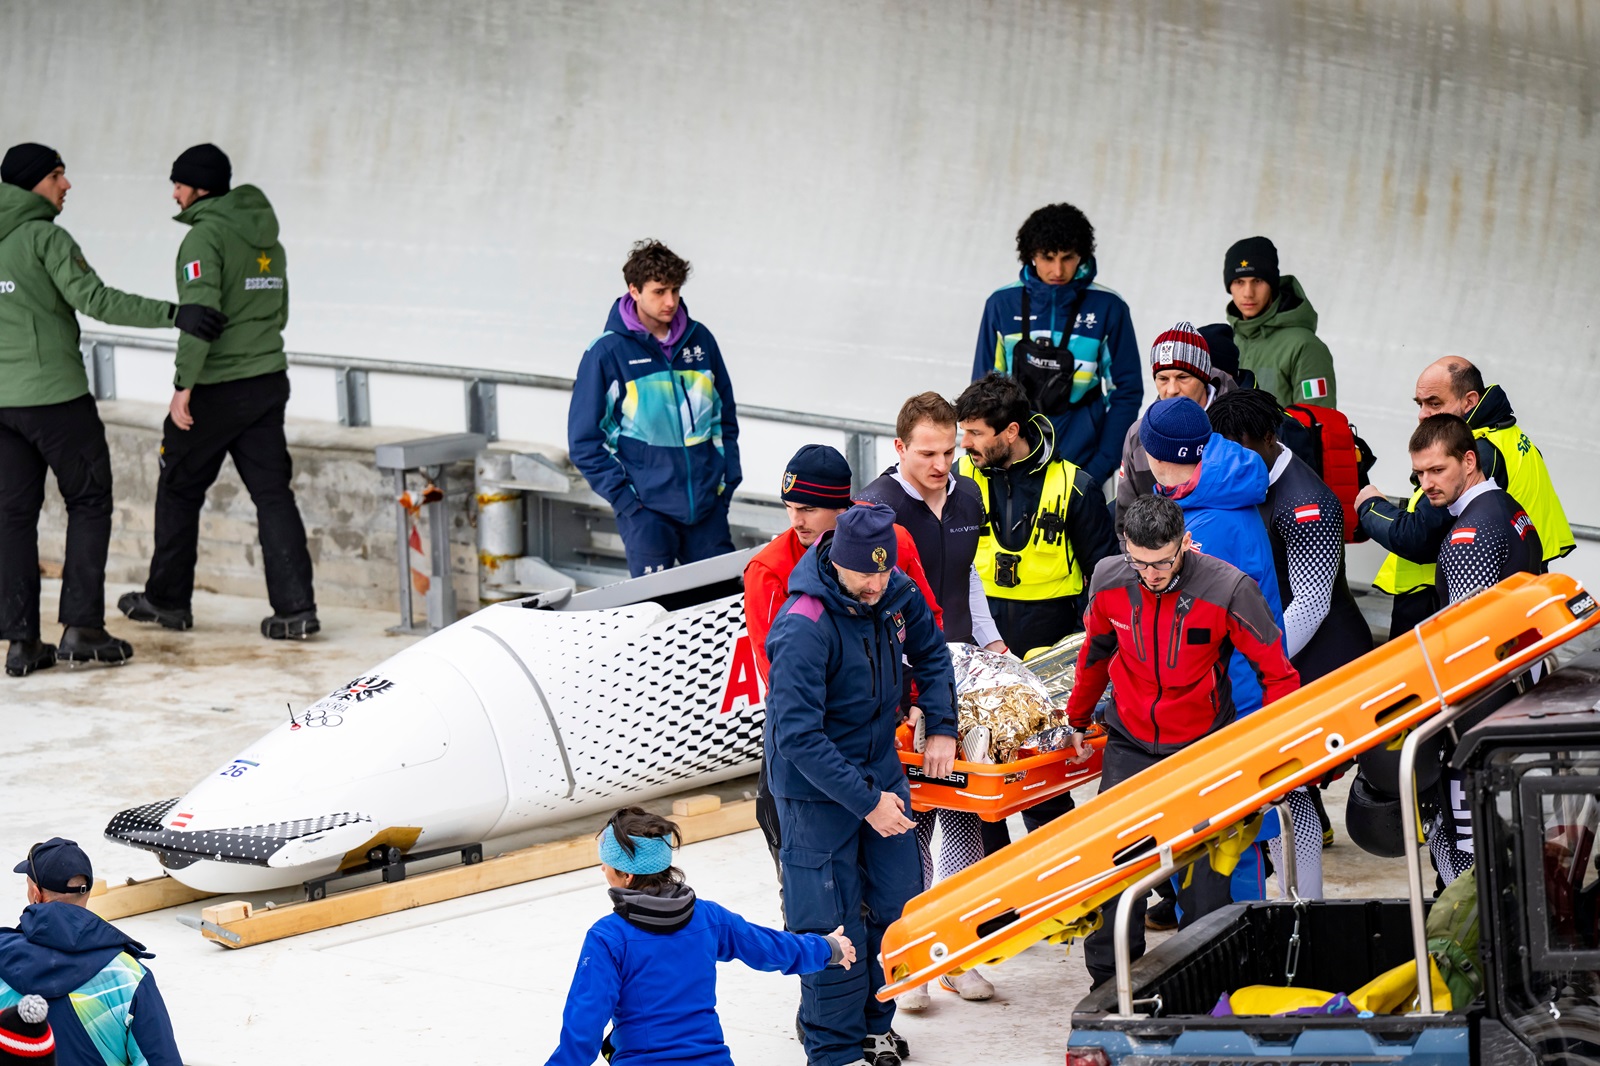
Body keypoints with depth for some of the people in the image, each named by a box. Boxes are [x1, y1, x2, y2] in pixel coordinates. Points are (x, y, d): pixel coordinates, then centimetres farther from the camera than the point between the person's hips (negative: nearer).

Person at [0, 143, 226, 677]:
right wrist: (173, 314, -20)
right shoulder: (45, 238, -10)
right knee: (89, 502, 5)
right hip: (54, 393, -6)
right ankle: (81, 627, -2)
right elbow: (96, 300, -19)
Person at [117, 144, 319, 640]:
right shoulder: (267, 238, 12)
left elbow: (200, 312, -22)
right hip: (268, 382, 7)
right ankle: (295, 607, -6)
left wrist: (184, 385, -21)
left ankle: (168, 599, 21)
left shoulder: (206, 236, -13)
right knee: (272, 492, 3)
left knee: (179, 488, 11)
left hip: (216, 389, -7)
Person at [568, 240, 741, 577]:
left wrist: (728, 479, 6)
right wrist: (622, 496, -9)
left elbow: (725, 416, 16)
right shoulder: (608, 352, -5)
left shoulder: (700, 340, 6)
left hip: (707, 505, 4)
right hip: (647, 510, -4)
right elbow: (584, 441, -3)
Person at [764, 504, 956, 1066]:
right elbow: (799, 736, -28)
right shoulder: (804, 629, -27)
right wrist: (865, 802, -26)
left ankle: (873, 1020, 30)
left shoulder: (895, 595, -6)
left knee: (898, 900, 11)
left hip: (881, 772, 7)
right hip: (816, 791, -7)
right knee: (833, 925, -3)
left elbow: (930, 653, 17)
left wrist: (941, 726, 6)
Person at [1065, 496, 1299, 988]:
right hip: (1129, 743, 3)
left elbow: (1277, 671, -7)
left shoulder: (1228, 589, -20)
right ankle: (1107, 980, 14)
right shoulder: (1109, 581, -9)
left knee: (1204, 873, -1)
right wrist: (1076, 719, 25)